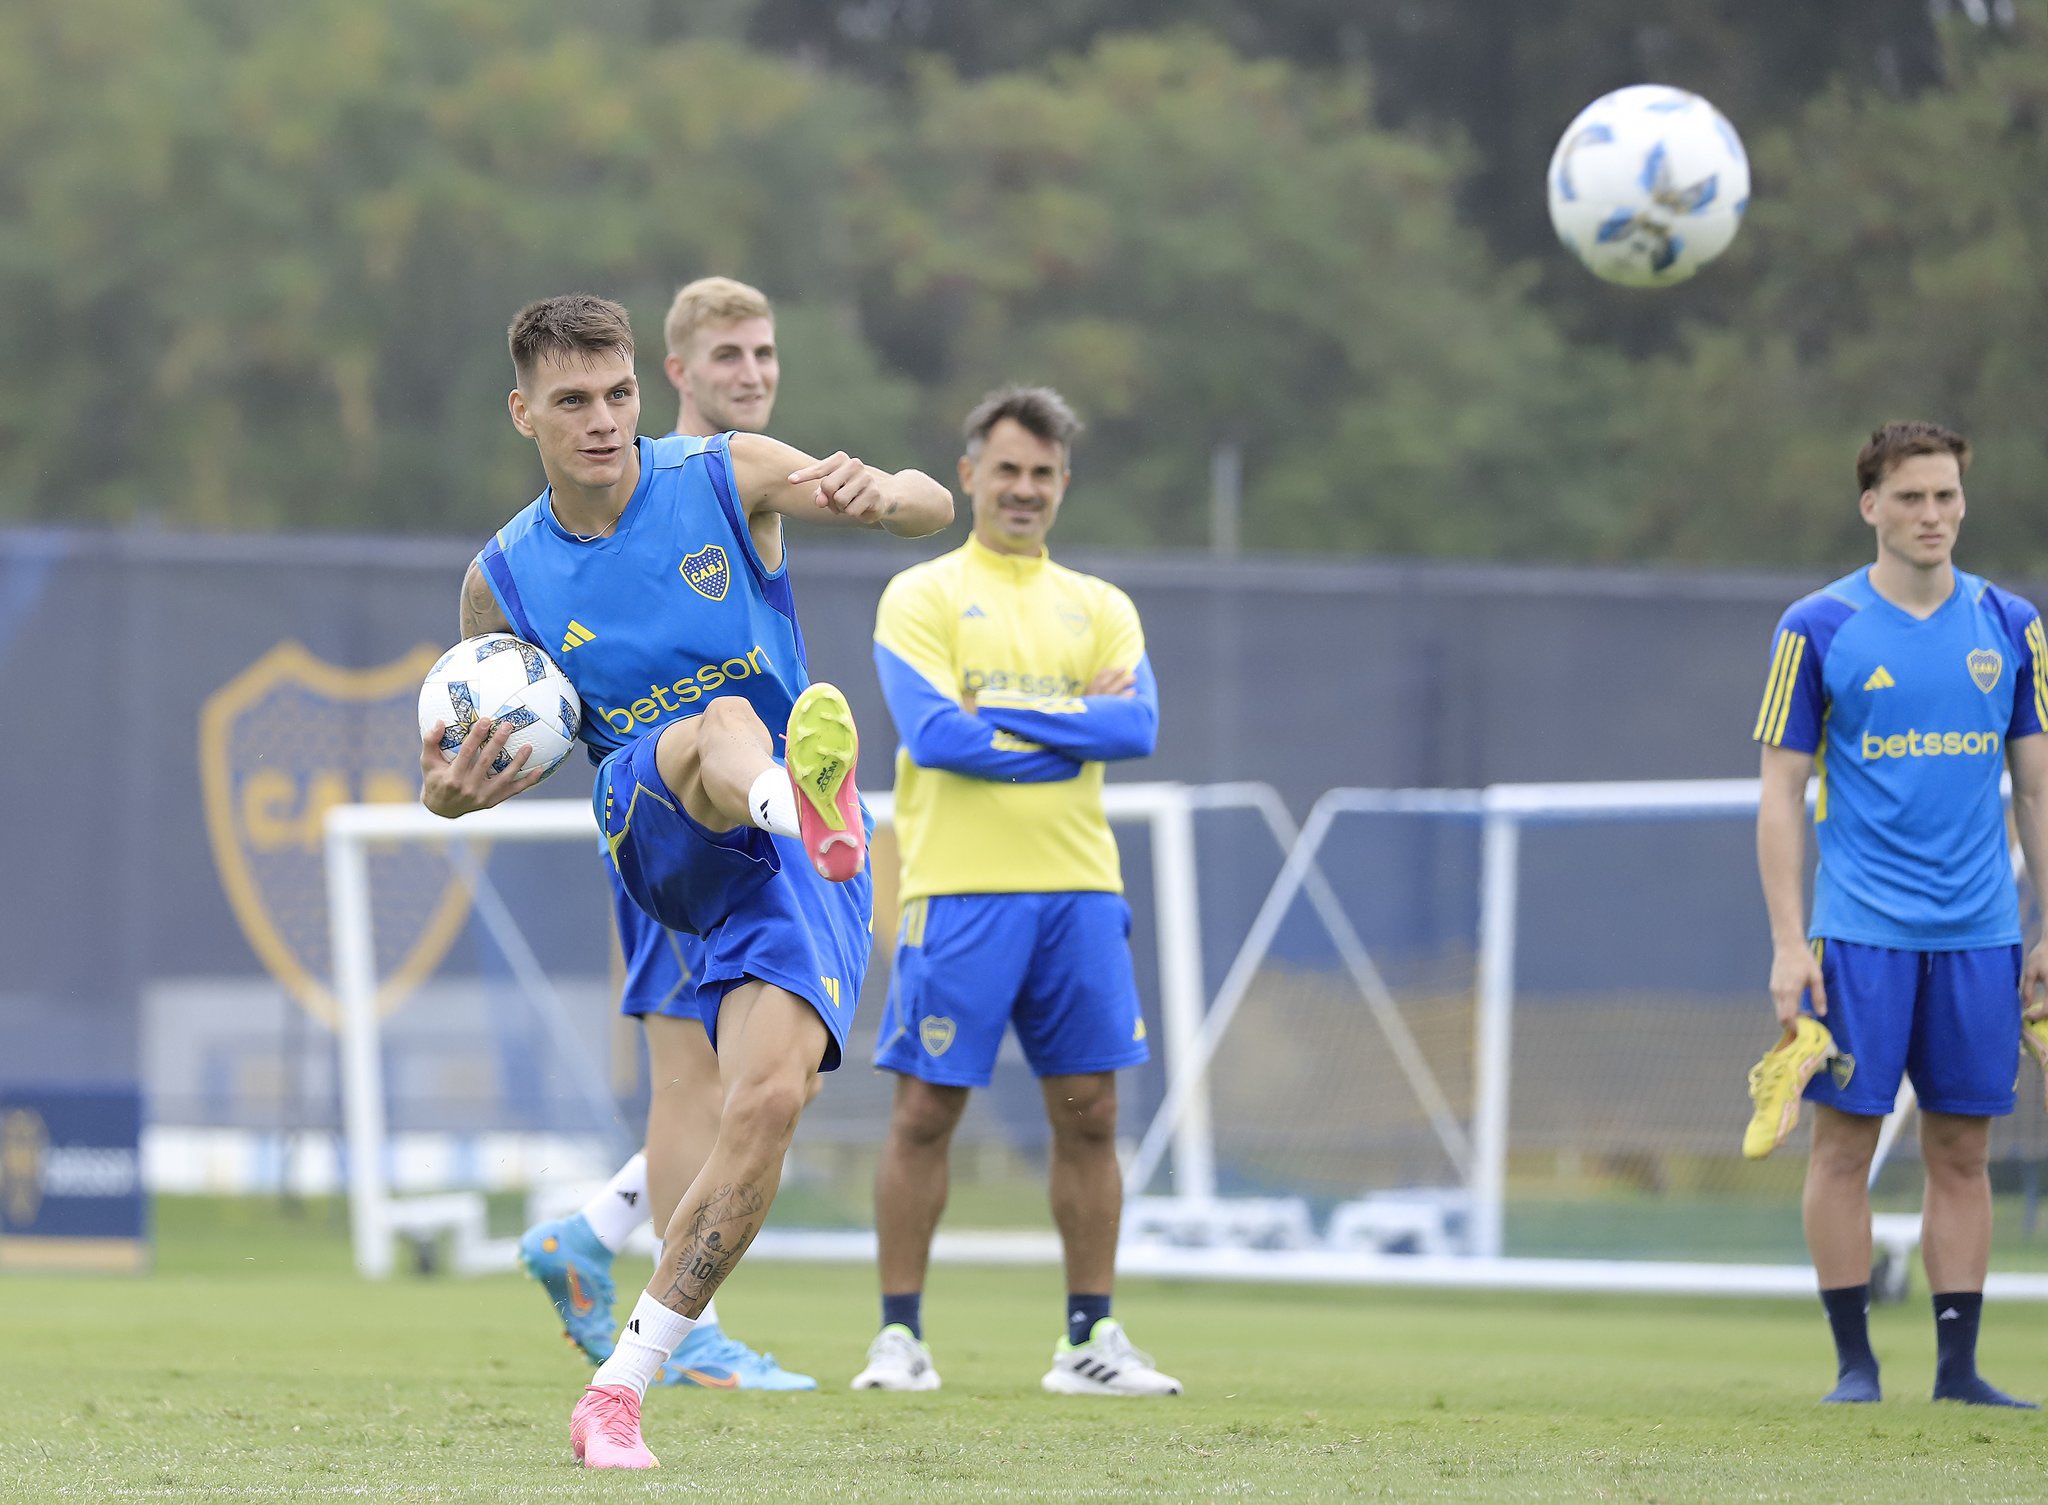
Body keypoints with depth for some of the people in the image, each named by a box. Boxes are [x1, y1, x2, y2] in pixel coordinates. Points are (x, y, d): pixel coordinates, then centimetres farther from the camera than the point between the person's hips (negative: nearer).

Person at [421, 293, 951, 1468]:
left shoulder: (725, 480, 0)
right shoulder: (505, 582, 4)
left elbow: (933, 507, -4)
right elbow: (496, 761, 16)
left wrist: (882, 491, -30)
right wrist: (451, 797, -10)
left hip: (807, 869, 0)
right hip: (658, 834, 0)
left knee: (768, 1103, -19)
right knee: (722, 722, -35)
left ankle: (620, 1388, -7)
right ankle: (797, 799, -75)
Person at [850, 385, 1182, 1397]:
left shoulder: (1101, 608, 14)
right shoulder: (921, 596, 3)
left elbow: (1138, 725, -4)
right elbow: (934, 733, -12)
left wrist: (999, 715, -11)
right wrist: (1077, 729, -7)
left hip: (1078, 892, 4)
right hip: (960, 891, -4)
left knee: (1088, 1114, 4)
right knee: (926, 1113, -2)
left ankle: (1090, 1341, 10)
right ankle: (900, 1335, 4)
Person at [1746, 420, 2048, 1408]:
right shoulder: (1817, 630, -1)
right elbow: (1781, 795, 0)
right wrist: (1789, 945, -7)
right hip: (1860, 930, -3)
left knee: (1962, 1151, 4)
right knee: (1846, 1141, -2)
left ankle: (1958, 1367, 8)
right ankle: (1854, 1361, 6)